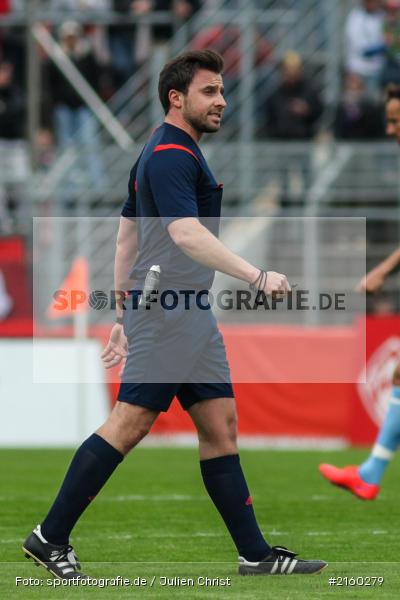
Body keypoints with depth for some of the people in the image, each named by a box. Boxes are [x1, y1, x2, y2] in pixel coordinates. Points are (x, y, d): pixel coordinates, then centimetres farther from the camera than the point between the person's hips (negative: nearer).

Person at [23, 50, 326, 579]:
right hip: (167, 314, -10)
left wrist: (125, 313, 24)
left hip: (192, 317, 10)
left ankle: (255, 554, 5)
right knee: (131, 422, -9)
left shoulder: (164, 153, 19)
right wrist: (256, 275, -33)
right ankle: (50, 537, -3)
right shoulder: (172, 155, -14)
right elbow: (186, 234, -28)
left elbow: (127, 237, 23)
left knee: (220, 427, 6)